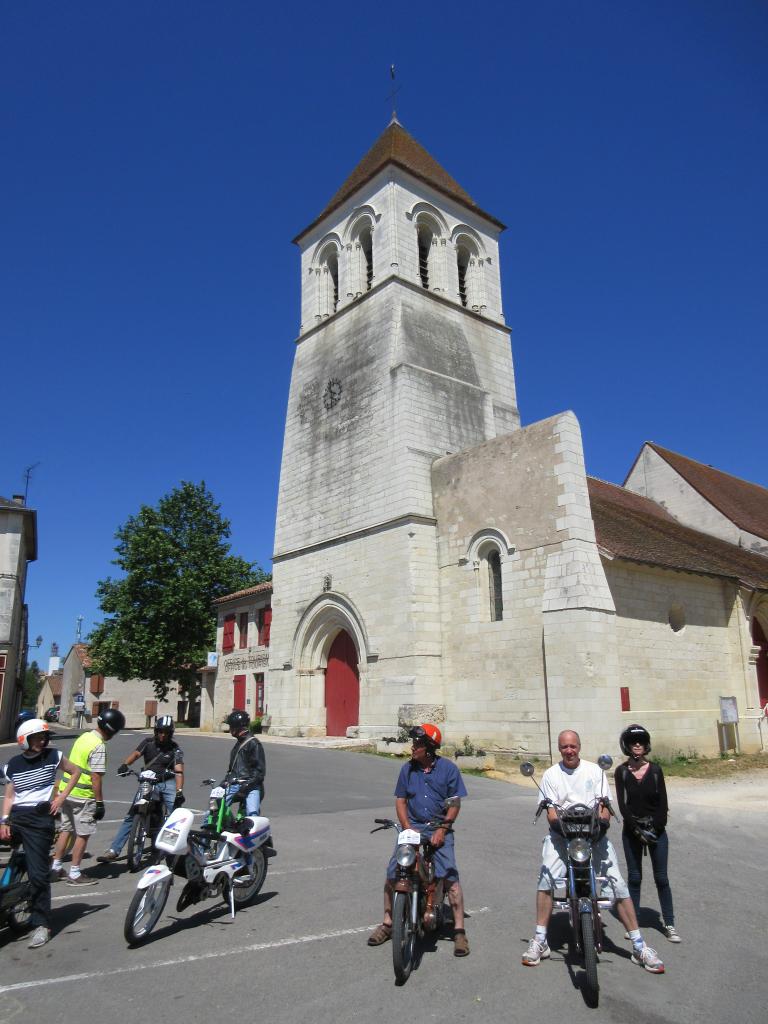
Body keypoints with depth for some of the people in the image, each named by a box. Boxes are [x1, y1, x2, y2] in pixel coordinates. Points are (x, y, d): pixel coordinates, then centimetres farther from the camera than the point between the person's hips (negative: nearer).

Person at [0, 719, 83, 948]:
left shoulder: (53, 756, -1)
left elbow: (75, 771, 9)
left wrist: (62, 797, 1)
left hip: (40, 819, -3)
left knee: (38, 873, -3)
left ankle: (42, 924, 7)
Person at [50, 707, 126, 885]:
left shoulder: (83, 737, 7)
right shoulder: (99, 746, -20)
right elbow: (96, 777, -22)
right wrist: (100, 803, -15)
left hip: (66, 790, 8)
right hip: (83, 796, -8)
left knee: (65, 830, 19)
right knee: (82, 835, 4)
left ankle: (55, 868, 27)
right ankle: (75, 874, 11)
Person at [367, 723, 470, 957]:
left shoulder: (448, 768, -5)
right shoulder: (407, 769, 4)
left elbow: (455, 802, -2)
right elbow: (400, 800, 8)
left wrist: (442, 829, -11)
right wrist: (407, 828, -5)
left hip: (439, 829, -3)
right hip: (412, 827, 3)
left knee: (450, 876, -14)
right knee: (392, 873, -3)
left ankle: (459, 931, -2)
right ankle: (387, 924, 15)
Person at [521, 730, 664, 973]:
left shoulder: (595, 770, 7)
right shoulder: (551, 774, 5)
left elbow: (606, 804, 1)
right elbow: (551, 812, -1)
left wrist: (603, 816, -21)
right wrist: (557, 820, -23)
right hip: (561, 834, -1)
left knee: (617, 883, -8)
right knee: (546, 878, -19)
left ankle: (639, 946, 5)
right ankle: (540, 940, -7)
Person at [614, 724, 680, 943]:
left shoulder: (655, 770, -2)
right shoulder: (621, 772, -4)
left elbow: (663, 803, -3)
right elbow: (622, 804, -7)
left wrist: (655, 828, -11)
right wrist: (637, 829, -14)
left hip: (656, 828, 0)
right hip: (631, 830, 0)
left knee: (661, 878, 4)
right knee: (634, 877, 7)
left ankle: (669, 924, 13)